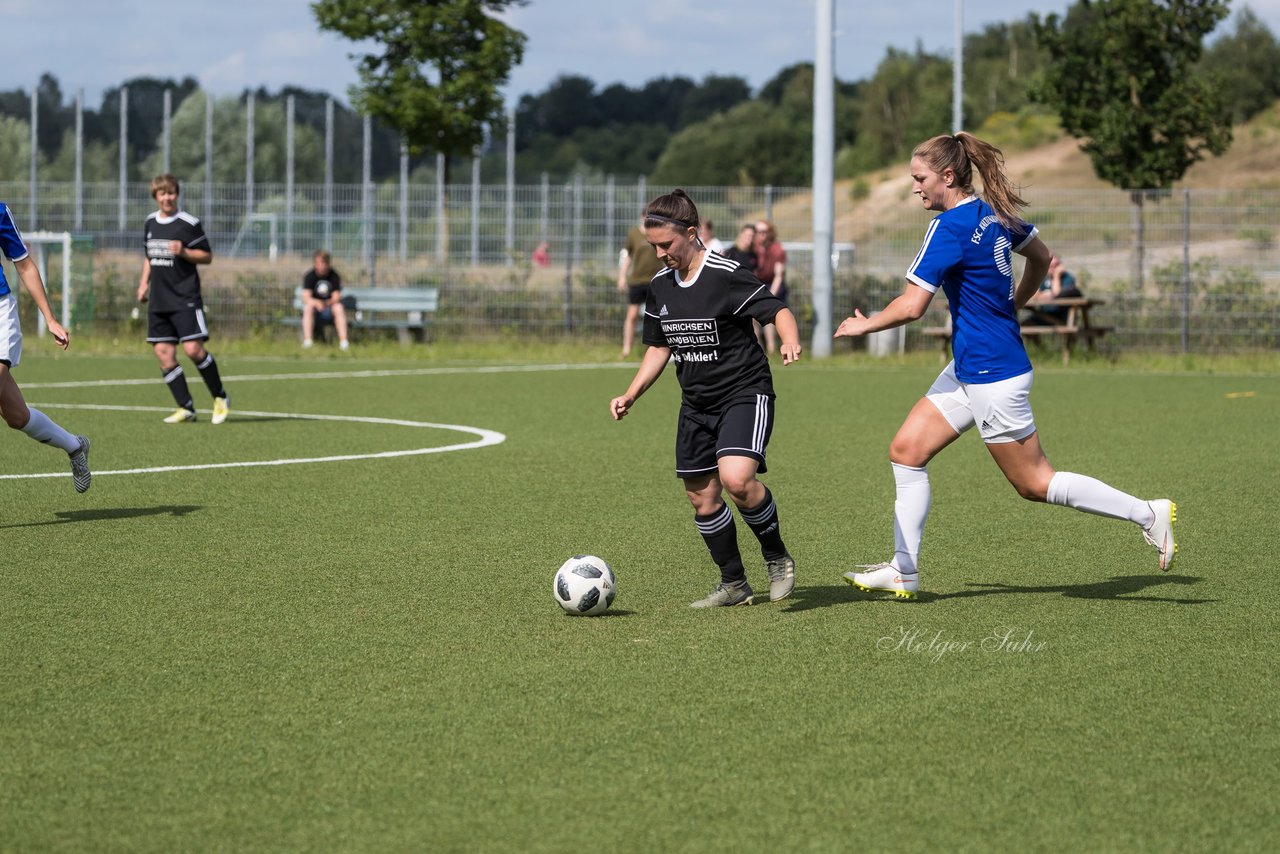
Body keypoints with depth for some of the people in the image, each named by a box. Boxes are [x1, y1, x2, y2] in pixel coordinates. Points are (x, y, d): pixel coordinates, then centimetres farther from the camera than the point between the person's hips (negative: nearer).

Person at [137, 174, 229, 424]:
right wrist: (144, 282, 13)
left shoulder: (189, 223, -6)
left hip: (185, 298, -6)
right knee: (163, 353, -1)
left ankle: (220, 398, 4)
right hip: (158, 300, 6)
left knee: (193, 349, -15)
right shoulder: (151, 222, 12)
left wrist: (184, 252, -19)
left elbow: (207, 256, -4)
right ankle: (186, 408, 4)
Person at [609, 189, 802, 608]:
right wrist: (631, 396, 9)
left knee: (736, 478, -27)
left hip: (746, 395, -8)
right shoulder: (660, 286, 6)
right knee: (702, 496, 7)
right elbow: (659, 346, 17)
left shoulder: (726, 275, -16)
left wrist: (789, 340, -39)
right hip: (697, 404, 8)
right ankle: (734, 584, 21)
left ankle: (776, 556, -3)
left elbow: (778, 310, -17)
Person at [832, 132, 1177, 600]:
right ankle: (903, 570, 8)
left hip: (993, 376, -10)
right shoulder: (995, 213, 5)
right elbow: (1041, 257, 21)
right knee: (906, 450, 7)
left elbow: (911, 306, -23)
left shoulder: (949, 227, -21)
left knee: (1034, 483, 1)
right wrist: (1011, 306, 31)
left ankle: (1148, 513, 7)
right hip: (969, 370, 10)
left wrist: (862, 325, -6)